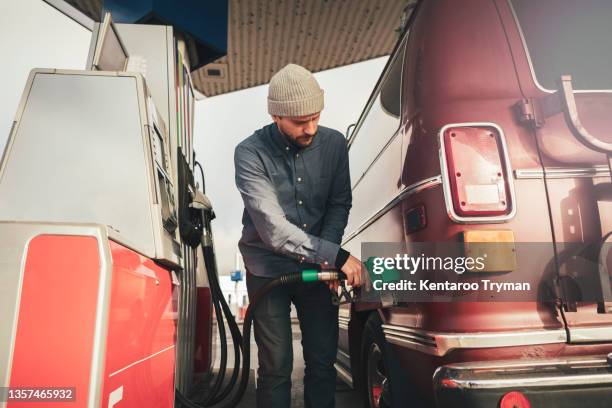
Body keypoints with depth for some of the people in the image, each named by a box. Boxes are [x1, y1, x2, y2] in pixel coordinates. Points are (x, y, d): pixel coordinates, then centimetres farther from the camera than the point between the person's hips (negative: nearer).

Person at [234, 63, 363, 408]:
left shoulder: (334, 143, -6)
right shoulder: (251, 154, -18)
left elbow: (339, 204, 2)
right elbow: (273, 228, -25)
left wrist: (325, 258, -13)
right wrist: (336, 257, -28)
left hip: (317, 267, 3)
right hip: (269, 271, -3)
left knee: (323, 359, 12)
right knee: (276, 367, 6)